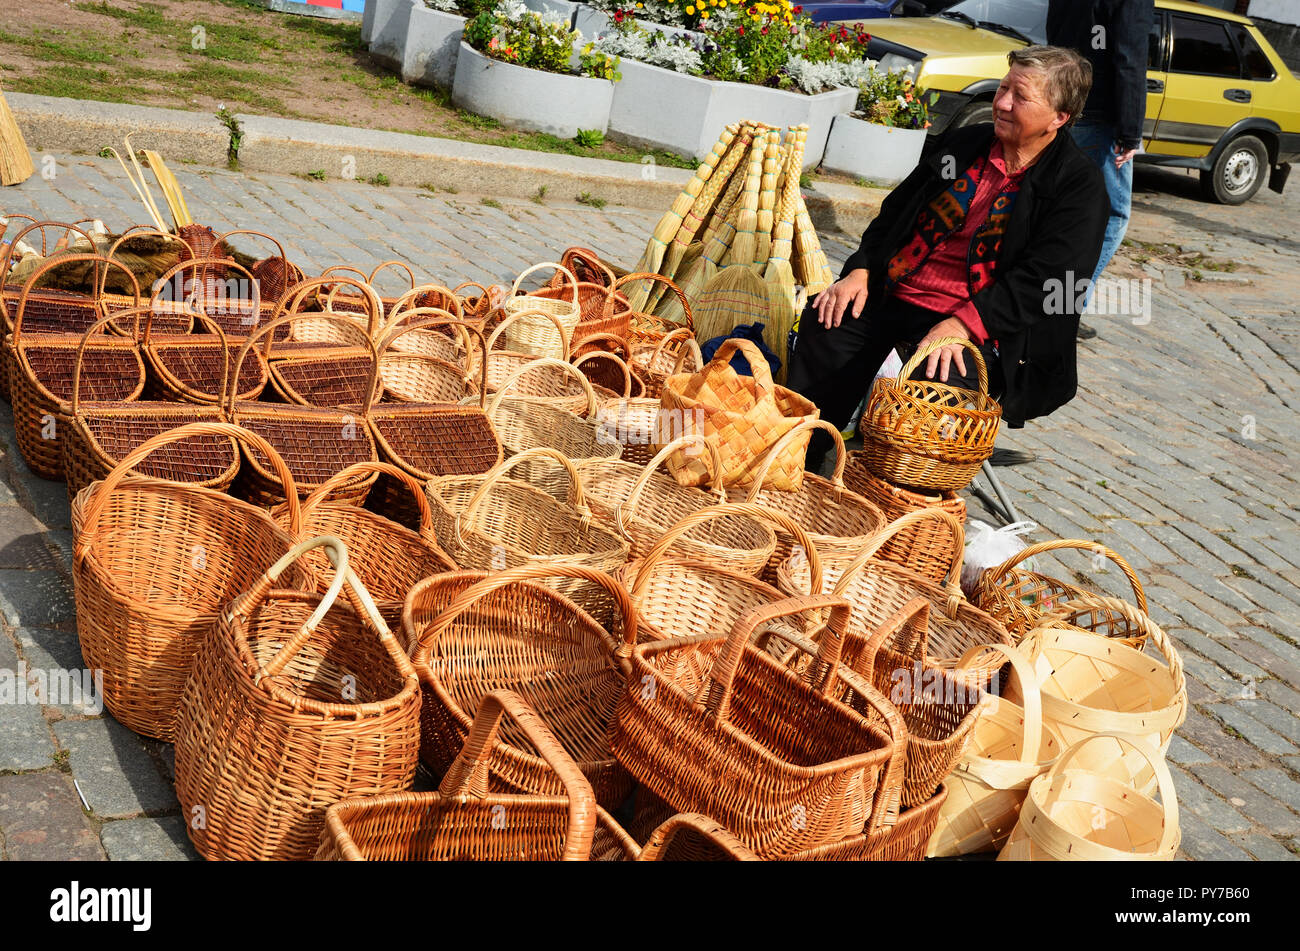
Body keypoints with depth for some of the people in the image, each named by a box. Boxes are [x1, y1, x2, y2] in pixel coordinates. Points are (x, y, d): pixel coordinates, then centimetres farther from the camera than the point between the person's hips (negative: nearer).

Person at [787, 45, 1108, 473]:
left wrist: (962, 325, -26)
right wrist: (860, 270, 3)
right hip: (893, 294, 6)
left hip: (976, 326, -5)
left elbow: (1042, 279, -14)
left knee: (936, 378, -35)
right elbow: (896, 211, 20)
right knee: (825, 321, -17)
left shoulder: (1080, 186, -3)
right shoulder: (965, 143, 15)